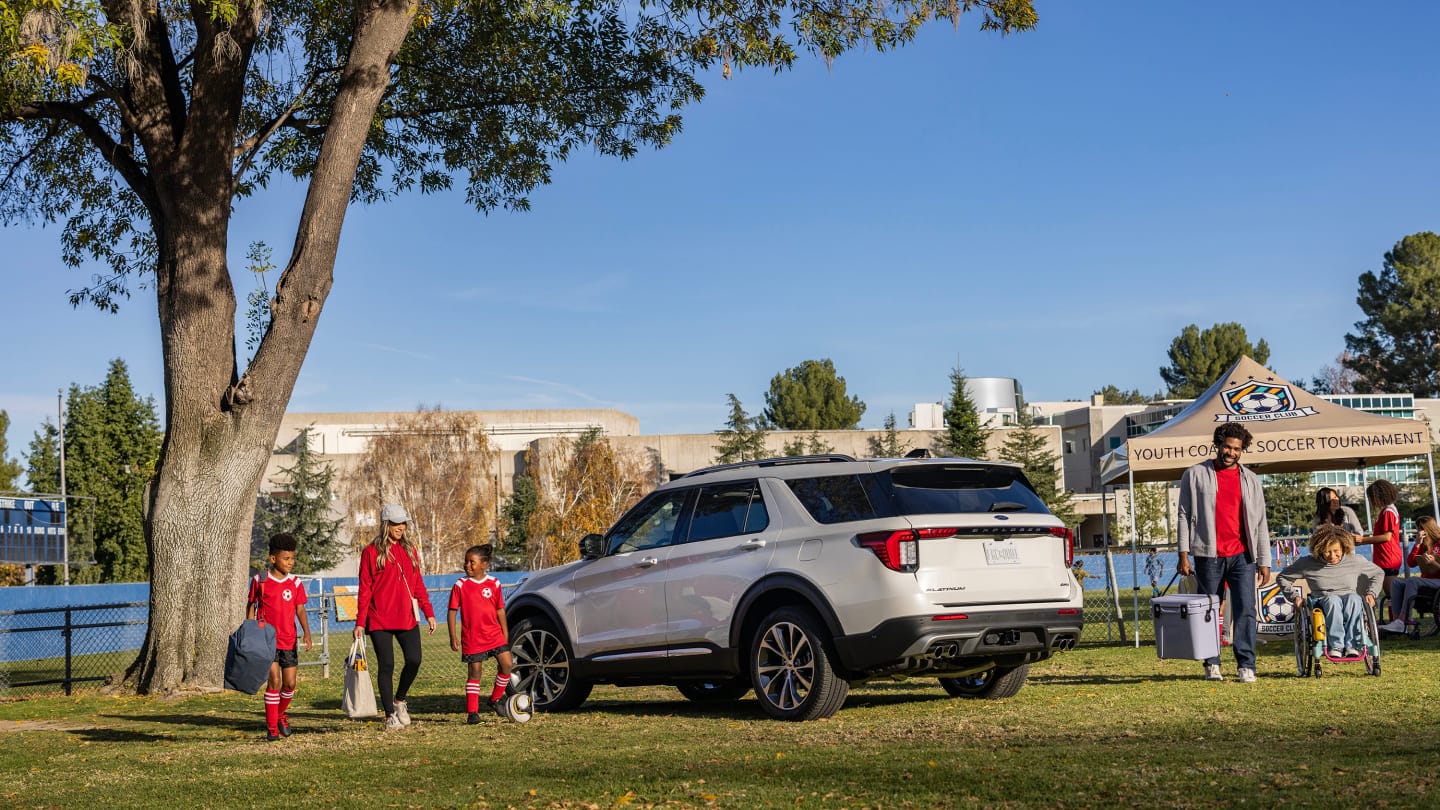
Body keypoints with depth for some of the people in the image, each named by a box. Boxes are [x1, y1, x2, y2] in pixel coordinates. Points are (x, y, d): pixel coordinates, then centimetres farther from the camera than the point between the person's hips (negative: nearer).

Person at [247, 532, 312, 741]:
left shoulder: (295, 583, 2)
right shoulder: (259, 580, -2)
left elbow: (300, 610, 0)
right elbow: (251, 605, 8)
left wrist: (307, 634, -13)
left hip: (289, 640, 3)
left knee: (290, 683, 3)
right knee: (274, 680, -11)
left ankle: (281, 713, 32)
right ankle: (271, 727, -1)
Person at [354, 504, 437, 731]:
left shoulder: (409, 550, 12)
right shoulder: (372, 552, 0)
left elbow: (418, 584, 15)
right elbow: (365, 589, -2)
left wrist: (429, 613, 8)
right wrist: (360, 622, -5)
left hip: (407, 618, 4)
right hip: (380, 620, -4)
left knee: (414, 660, -6)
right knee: (386, 665, -1)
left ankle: (399, 700, 20)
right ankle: (390, 715, 9)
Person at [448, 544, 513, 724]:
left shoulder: (494, 584, 4)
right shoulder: (460, 585, -3)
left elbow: (500, 610, 11)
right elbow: (452, 611, 0)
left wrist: (505, 634, 10)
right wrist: (453, 637, -5)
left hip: (494, 635, 3)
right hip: (472, 638, -3)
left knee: (507, 664, -7)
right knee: (475, 672, -1)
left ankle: (495, 699, 13)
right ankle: (472, 712, 6)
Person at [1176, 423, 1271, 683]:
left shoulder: (1250, 480, 13)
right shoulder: (1195, 475, 5)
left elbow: (1260, 522, 12)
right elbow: (1184, 515, 2)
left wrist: (1264, 561, 6)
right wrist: (1183, 554, -6)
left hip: (1242, 555, 2)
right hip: (1208, 556, -1)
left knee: (1245, 610, -6)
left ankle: (1246, 666, -5)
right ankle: (1212, 664, 10)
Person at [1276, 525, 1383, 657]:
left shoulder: (1355, 561, 8)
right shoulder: (1308, 563, 4)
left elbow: (1378, 573, 24)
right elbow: (1283, 577, 13)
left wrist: (1371, 593, 9)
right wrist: (1294, 596, 0)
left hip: (1350, 601, 1)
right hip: (1324, 604, -1)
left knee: (1354, 598, -36)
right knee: (1332, 599, -38)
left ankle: (1352, 645, -42)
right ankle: (1336, 645, -44)